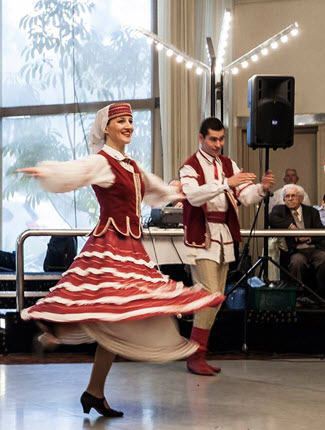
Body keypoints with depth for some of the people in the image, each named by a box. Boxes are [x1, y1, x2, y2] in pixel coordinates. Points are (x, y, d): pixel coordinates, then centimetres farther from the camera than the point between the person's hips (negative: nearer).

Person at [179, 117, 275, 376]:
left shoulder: (229, 165, 12)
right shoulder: (191, 167, -6)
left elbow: (246, 196, 4)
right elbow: (194, 196, -25)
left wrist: (262, 188, -17)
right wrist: (226, 183, -35)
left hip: (224, 236, 7)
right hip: (202, 236, -7)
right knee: (211, 296, -14)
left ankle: (199, 354, 16)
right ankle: (196, 356, -5)